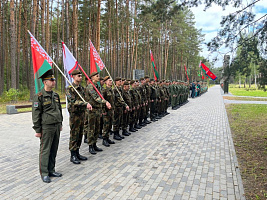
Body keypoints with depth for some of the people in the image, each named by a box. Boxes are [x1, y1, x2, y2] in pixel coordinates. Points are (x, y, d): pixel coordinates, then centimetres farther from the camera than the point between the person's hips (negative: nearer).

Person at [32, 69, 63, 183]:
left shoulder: (56, 95, 11)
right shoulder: (39, 96, -10)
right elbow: (36, 114, -10)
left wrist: (60, 124, 19)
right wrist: (37, 130, -10)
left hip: (56, 126, 7)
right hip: (46, 127, -7)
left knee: (54, 150, 12)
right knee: (45, 150, 1)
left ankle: (51, 170, 25)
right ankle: (44, 174, 12)